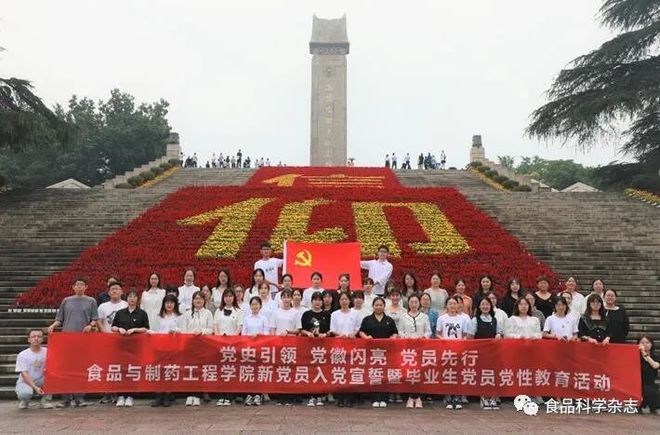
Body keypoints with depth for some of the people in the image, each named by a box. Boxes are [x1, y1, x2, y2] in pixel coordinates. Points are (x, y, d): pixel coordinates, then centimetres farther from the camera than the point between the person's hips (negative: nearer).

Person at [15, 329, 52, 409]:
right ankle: (24, 400, 4)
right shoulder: (22, 355, -9)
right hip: (25, 382, -3)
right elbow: (24, 374, -16)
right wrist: (35, 387, -28)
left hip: (40, 382, 3)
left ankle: (45, 399, -7)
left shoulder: (47, 352, -2)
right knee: (25, 393, -37)